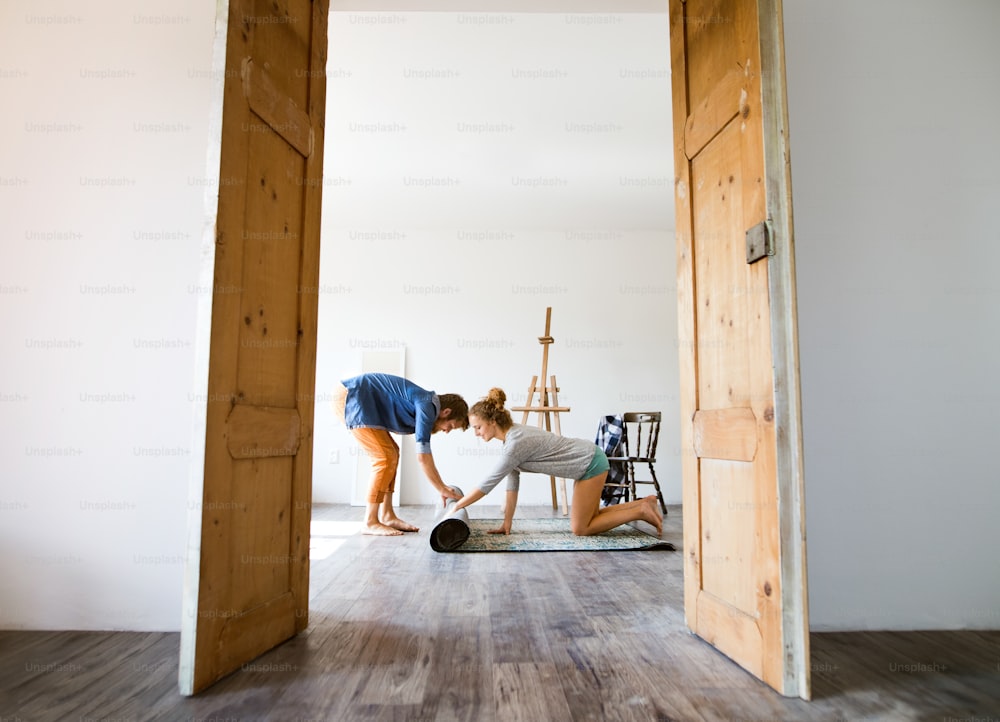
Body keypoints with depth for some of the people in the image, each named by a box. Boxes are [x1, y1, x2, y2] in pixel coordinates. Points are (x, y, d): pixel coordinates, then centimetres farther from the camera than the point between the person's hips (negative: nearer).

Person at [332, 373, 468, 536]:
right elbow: (422, 457, -20)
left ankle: (387, 516, 13)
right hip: (350, 398, -10)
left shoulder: (424, 406, 12)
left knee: (392, 453, 10)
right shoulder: (427, 406, -17)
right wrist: (442, 489, -9)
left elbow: (424, 455, 20)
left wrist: (443, 487, 21)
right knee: (385, 458, -11)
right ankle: (370, 522, -5)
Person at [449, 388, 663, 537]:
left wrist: (456, 507, -13)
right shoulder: (511, 435, 1)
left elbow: (488, 484, -22)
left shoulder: (516, 443, -26)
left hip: (591, 463, -9)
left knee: (580, 528, -3)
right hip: (586, 462, 9)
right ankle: (643, 503, 20)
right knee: (588, 520, 15)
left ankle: (642, 510, 2)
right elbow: (512, 481, 3)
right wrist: (507, 522, 1)